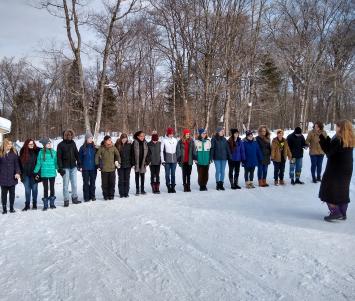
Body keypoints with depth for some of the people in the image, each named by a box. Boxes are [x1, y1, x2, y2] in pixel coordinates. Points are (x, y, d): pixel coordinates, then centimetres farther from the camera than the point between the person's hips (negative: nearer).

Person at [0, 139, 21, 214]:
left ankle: (11, 207, 17)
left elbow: (16, 163, 1)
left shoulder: (14, 152, 4)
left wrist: (17, 172, -11)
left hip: (12, 176, 1)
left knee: (12, 192, 7)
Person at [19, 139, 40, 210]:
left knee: (34, 189, 5)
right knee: (27, 190, 7)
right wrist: (21, 173, 3)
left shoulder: (37, 151, -3)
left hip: (34, 174, -1)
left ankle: (34, 204, 17)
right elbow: (20, 163, 7)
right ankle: (27, 205, 15)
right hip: (26, 174, 1)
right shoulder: (23, 152, 2)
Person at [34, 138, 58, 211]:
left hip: (52, 173, 1)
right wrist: (36, 172, 3)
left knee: (52, 188, 11)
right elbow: (38, 163, 1)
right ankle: (45, 205, 14)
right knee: (45, 188, 6)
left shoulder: (54, 152, -1)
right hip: (44, 174, -1)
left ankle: (52, 203, 23)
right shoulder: (41, 152, -4)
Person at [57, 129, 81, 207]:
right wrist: (60, 168, -12)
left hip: (73, 166, 4)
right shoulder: (61, 145, -4)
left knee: (74, 183, 8)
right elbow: (59, 157, -6)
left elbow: (76, 154, 14)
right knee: (66, 184, 0)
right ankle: (66, 200, 6)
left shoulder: (73, 143, 8)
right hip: (65, 167, -4)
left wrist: (79, 163, 7)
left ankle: (75, 198, 18)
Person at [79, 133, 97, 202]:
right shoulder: (82, 148, -1)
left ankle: (92, 196, 17)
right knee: (86, 183, 3)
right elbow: (80, 158, 2)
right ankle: (86, 197, 9)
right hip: (85, 168, -2)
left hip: (93, 168, 2)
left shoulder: (94, 147, 5)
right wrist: (80, 167, -4)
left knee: (92, 182, 8)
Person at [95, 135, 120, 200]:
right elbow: (97, 156, 1)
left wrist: (118, 163, 10)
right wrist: (98, 165, 0)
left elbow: (118, 155, 13)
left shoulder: (113, 147, 2)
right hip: (104, 169, -2)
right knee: (105, 183, 4)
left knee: (112, 183, 5)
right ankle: (106, 196, 15)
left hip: (112, 168, 2)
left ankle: (111, 195, 17)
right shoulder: (101, 148, -5)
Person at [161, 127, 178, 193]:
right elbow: (161, 150, -2)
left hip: (174, 160, 3)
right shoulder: (164, 140, -3)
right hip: (167, 160, -3)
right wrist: (162, 160, -6)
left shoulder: (175, 140, 9)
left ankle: (173, 187, 12)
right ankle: (168, 187, 8)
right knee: (167, 174, 0)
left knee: (173, 174, 5)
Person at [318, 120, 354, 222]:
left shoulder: (338, 140, -19)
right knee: (342, 191, 15)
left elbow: (328, 151, -17)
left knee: (328, 191, 2)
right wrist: (326, 139, 10)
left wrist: (322, 139, -10)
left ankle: (335, 213, -4)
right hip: (346, 169, 8)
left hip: (335, 170, -8)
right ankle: (342, 214, 20)